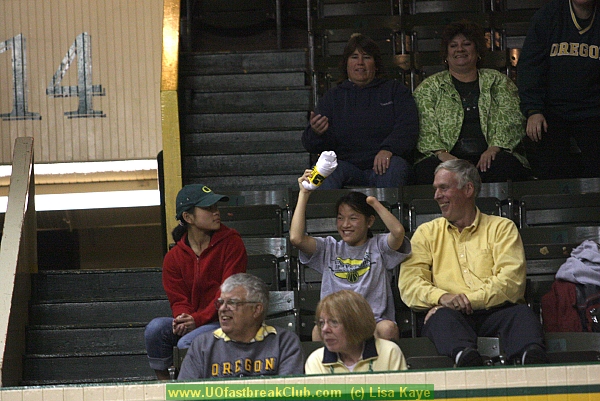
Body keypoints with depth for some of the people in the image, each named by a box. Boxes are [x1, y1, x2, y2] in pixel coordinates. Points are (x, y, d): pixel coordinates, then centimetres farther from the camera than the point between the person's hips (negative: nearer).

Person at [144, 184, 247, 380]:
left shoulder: (231, 242, -4)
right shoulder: (173, 257, 7)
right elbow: (179, 300, 6)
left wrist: (197, 319, -20)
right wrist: (183, 319, -20)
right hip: (191, 323, 4)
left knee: (187, 343, -32)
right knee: (155, 328, -24)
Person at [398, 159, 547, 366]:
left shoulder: (501, 227, 18)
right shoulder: (426, 233, 24)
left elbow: (511, 280, 1)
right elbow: (409, 284, 8)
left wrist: (472, 299, -15)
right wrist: (441, 297, -13)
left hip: (494, 311, 0)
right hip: (450, 313, 0)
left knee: (521, 314, -33)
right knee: (443, 317, -35)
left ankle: (531, 356, -63)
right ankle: (465, 356, -65)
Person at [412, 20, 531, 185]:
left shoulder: (498, 82, 20)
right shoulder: (429, 87, 17)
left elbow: (511, 119, 6)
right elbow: (424, 127, 3)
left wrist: (494, 149, -13)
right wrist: (441, 153, -17)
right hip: (447, 157, -1)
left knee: (504, 165, -35)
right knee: (428, 169, -35)